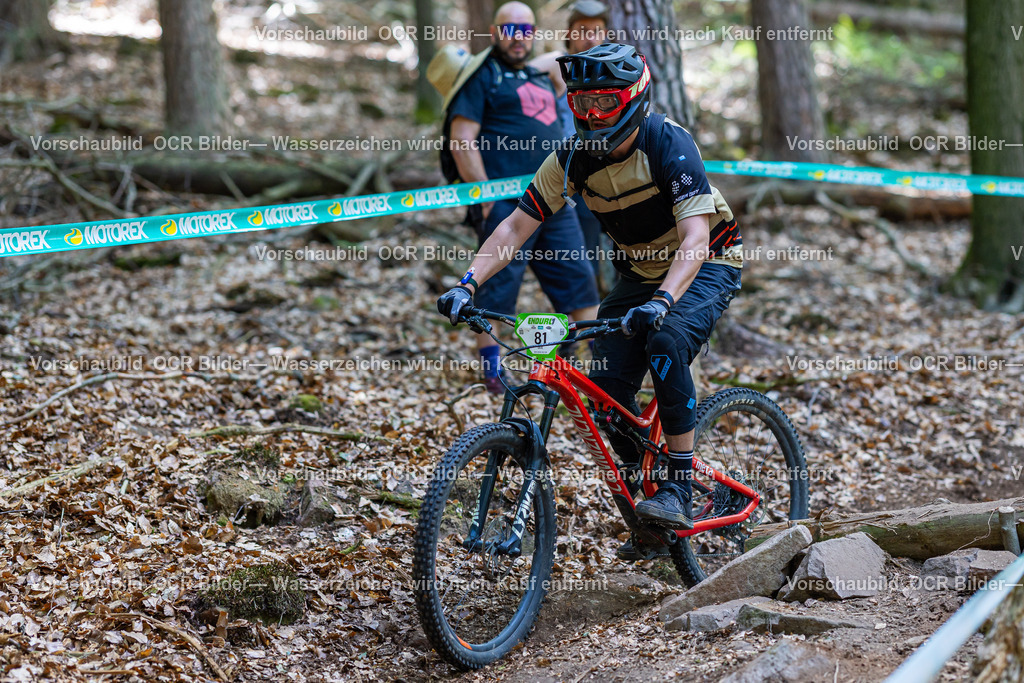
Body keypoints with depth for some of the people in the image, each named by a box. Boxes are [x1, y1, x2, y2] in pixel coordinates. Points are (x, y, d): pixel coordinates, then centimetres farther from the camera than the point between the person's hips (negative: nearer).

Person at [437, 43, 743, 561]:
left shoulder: (668, 144, -27)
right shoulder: (574, 158, -12)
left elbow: (695, 237, -37)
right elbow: (516, 226, -12)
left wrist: (661, 302, -53)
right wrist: (467, 284, -27)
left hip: (706, 265, -5)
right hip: (640, 271, 5)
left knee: (666, 343, -35)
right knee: (606, 389, -10)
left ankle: (679, 486, -23)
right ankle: (652, 524, 6)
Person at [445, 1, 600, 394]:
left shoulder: (540, 78, 24)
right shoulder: (481, 77, 0)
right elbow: (462, 140, -9)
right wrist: (486, 197, -14)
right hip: (506, 202, -7)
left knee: (578, 278, 5)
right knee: (499, 285, -6)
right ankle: (492, 372, 1)